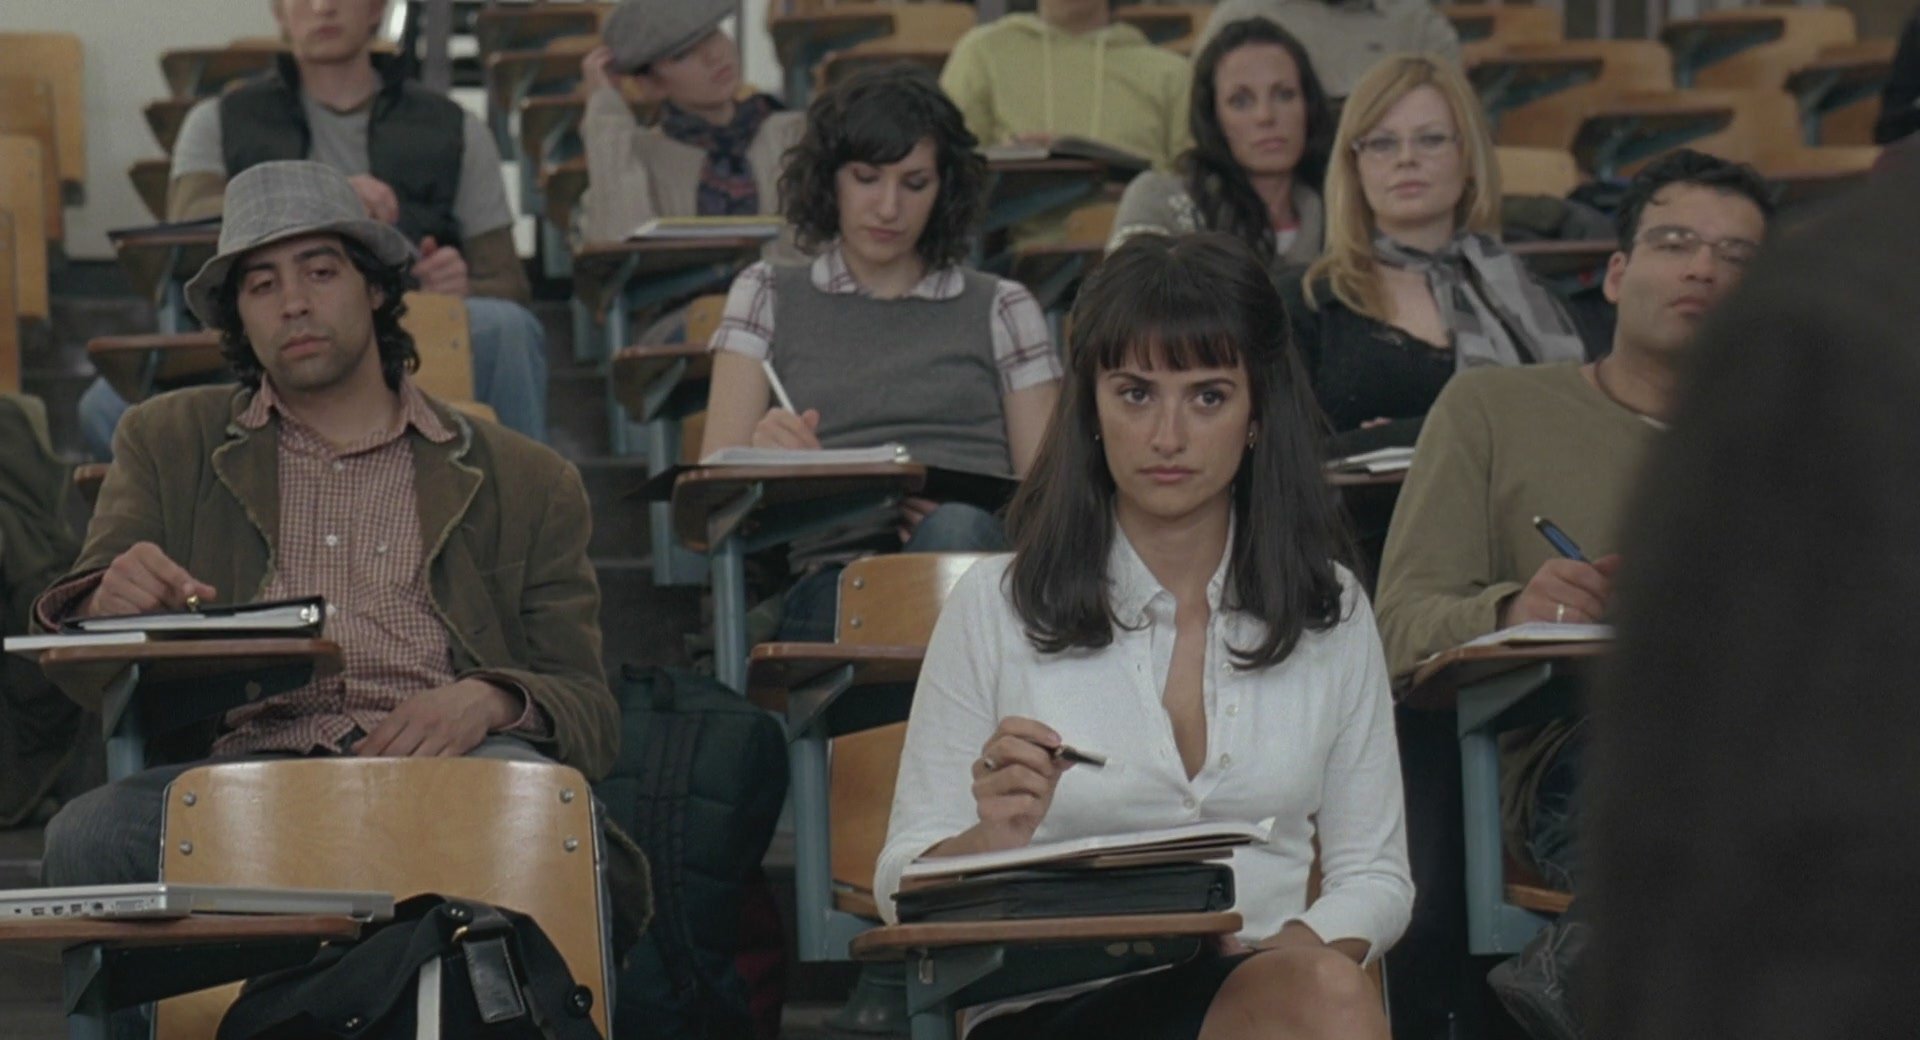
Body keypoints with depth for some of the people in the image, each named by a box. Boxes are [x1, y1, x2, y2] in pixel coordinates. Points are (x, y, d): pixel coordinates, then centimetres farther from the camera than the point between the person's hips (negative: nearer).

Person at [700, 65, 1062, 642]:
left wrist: (943, 511, -8)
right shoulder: (767, 296, 24)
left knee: (955, 529, -38)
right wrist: (764, 453, -12)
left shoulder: (1001, 309, 24)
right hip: (822, 571, -1)